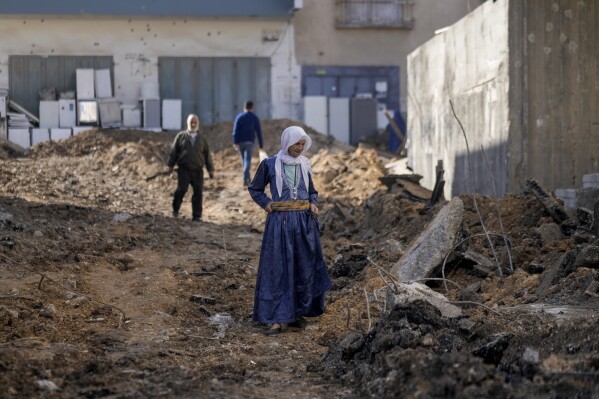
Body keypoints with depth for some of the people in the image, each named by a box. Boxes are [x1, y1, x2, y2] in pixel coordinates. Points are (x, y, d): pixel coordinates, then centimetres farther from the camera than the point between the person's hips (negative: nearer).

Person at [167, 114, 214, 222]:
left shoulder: (202, 138, 11)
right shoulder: (181, 136, 6)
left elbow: (207, 154, 14)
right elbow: (174, 151, 7)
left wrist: (210, 169, 13)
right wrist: (171, 165, 3)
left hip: (198, 170, 2)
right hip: (183, 169, -2)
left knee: (198, 192, -3)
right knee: (182, 189, -13)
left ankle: (196, 216, 6)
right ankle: (175, 209, 12)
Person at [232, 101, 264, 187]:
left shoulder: (239, 117, 5)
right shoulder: (255, 118, 3)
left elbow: (235, 130, -5)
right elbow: (259, 132, 1)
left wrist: (235, 142, -10)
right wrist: (261, 145, 5)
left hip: (240, 142, 2)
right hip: (249, 142, -2)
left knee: (244, 160, 18)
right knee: (247, 160, -10)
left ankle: (247, 178, 26)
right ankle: (245, 178, -27)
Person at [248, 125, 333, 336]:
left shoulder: (304, 164, 9)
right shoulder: (270, 164, -1)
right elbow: (255, 189, 10)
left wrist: (313, 204, 0)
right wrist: (266, 204, -5)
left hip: (304, 221, 4)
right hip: (280, 222, -4)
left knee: (304, 268, 7)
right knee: (277, 269, -5)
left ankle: (297, 313, 18)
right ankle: (277, 319, -5)